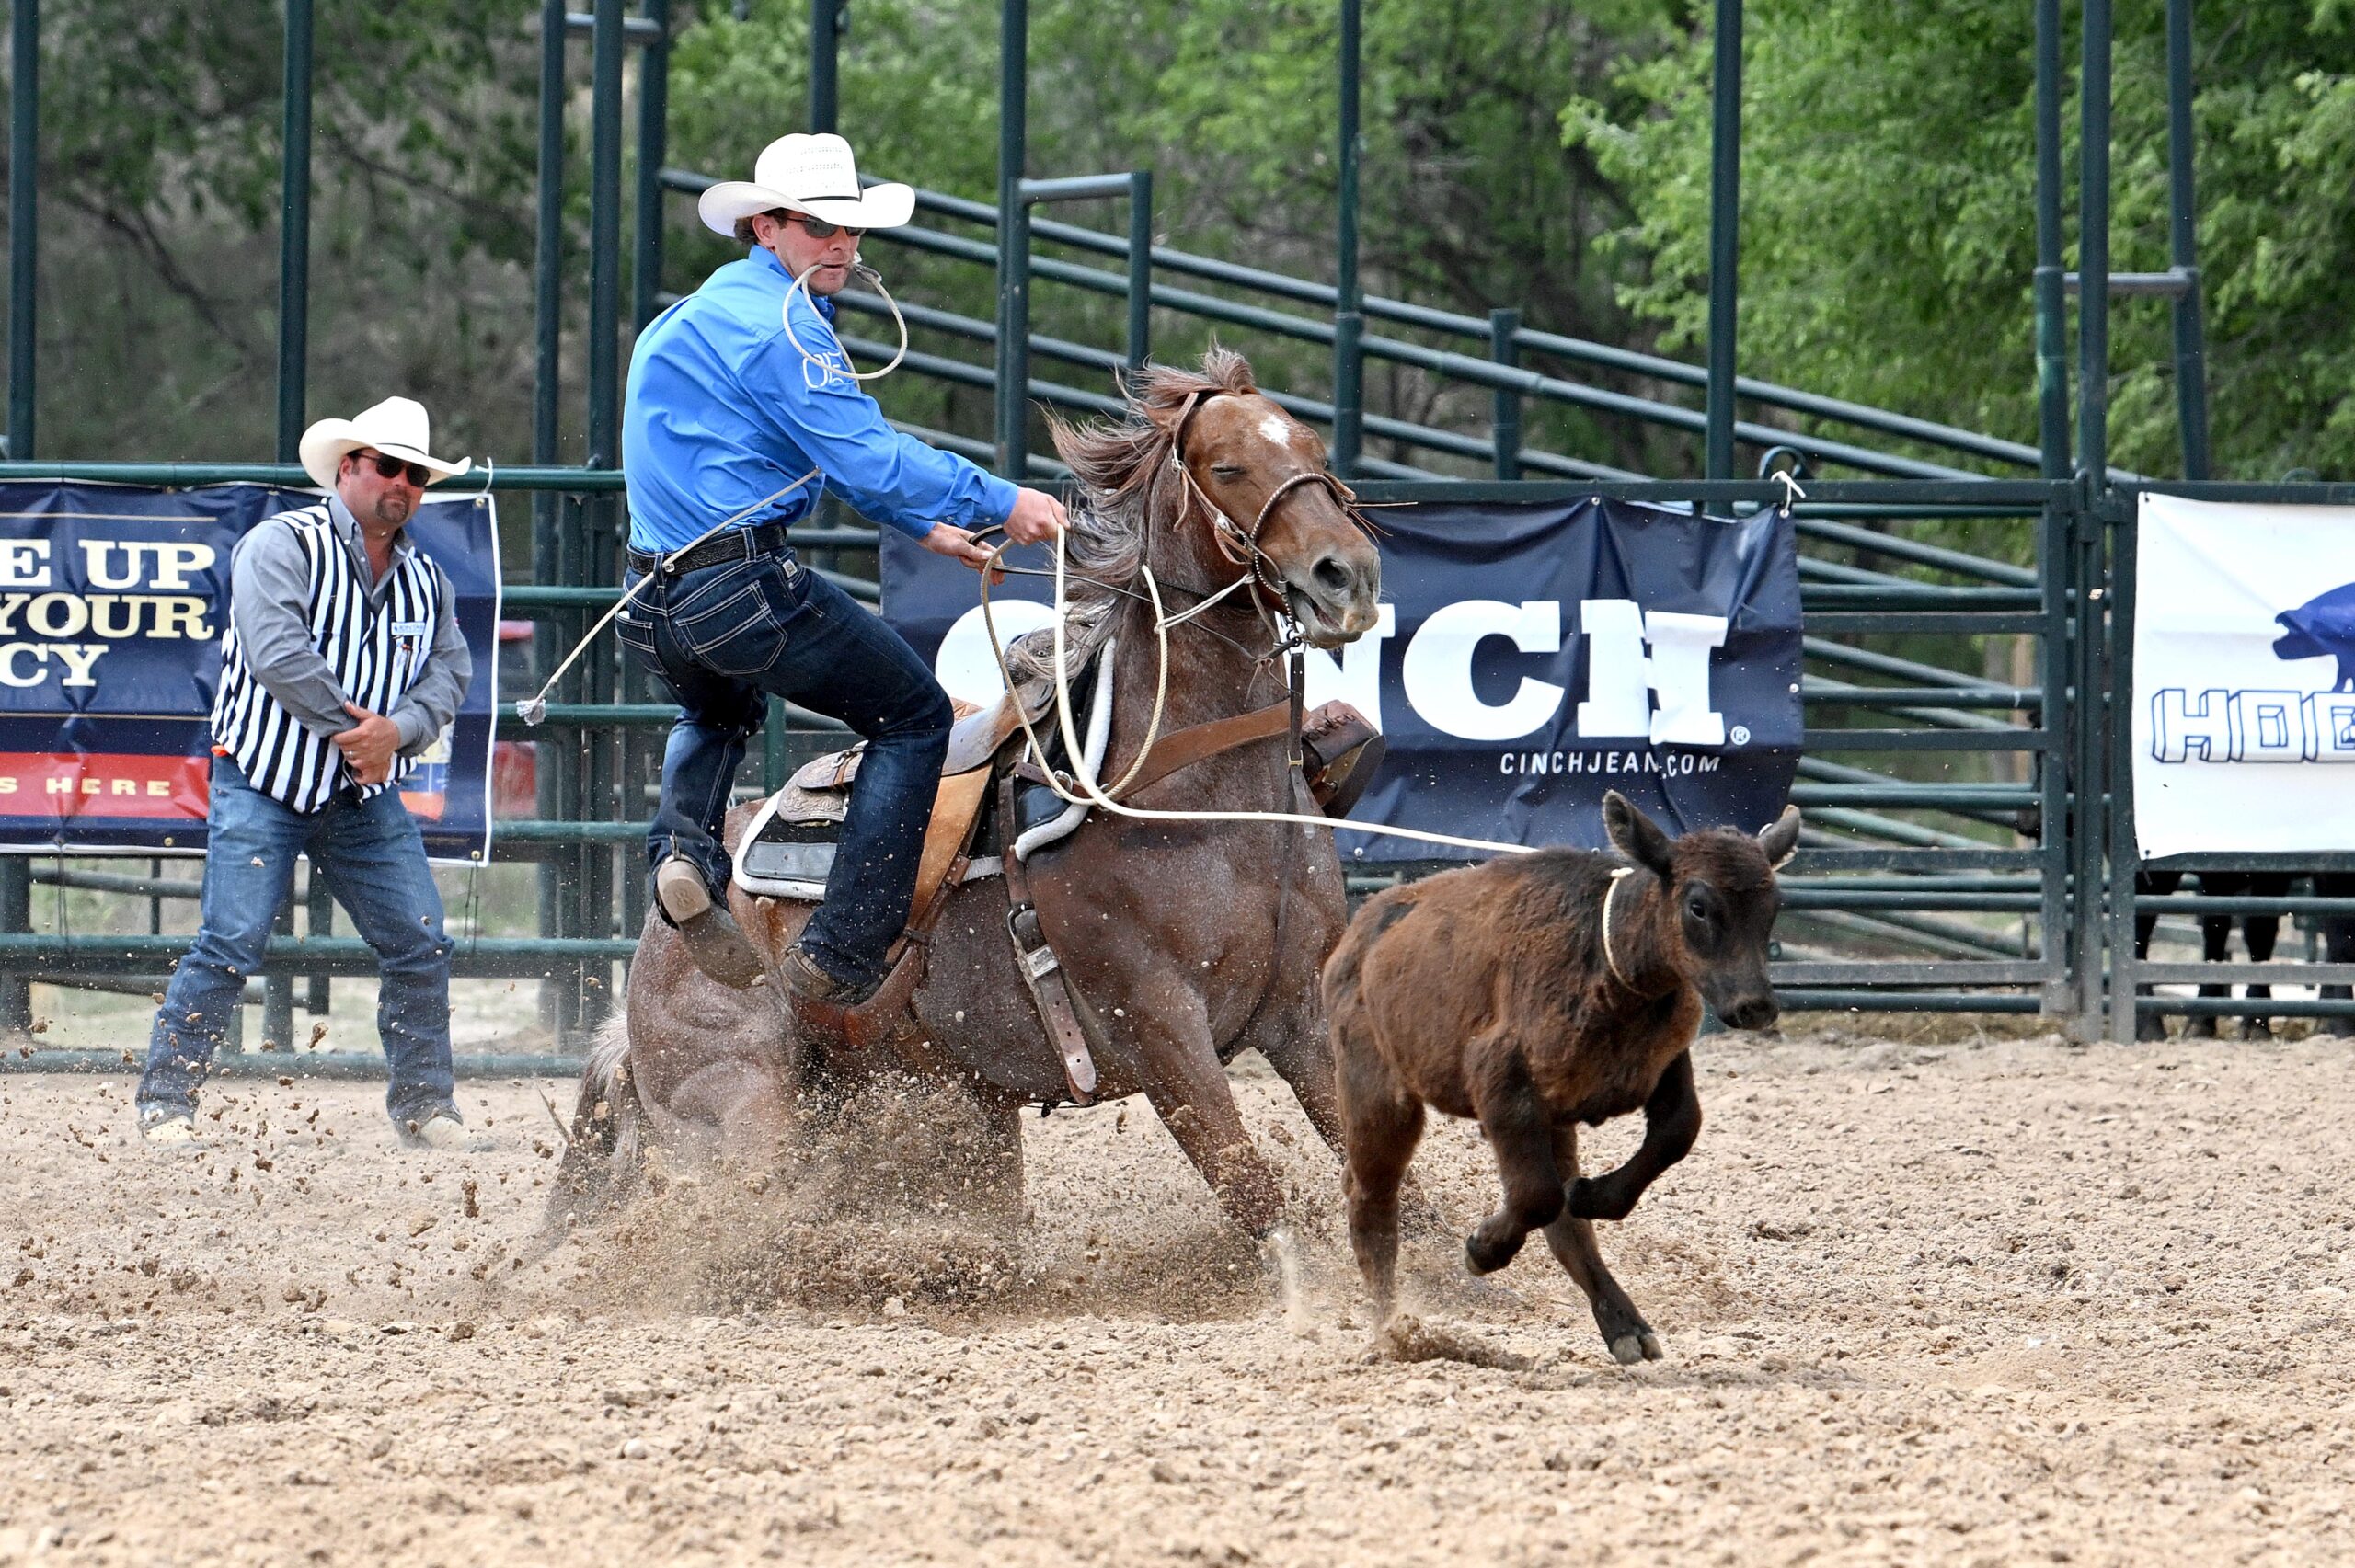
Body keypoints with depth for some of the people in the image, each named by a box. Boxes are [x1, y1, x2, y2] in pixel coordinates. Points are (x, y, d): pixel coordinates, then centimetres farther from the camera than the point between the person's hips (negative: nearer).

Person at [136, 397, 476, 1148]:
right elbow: (275, 649, -19)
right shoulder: (283, 545, -7)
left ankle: (424, 1103, 12)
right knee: (231, 942, -12)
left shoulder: (426, 580, 13)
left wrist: (397, 728, -16)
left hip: (365, 795, 6)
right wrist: (350, 726, -17)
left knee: (421, 946, 0)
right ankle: (166, 1098, -2)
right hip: (264, 783, -6)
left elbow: (448, 671, 5)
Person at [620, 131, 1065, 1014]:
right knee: (914, 717, 6)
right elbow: (872, 460, -18)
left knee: (716, 710, 40)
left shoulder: (700, 314, 21)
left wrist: (924, 526, 31)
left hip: (659, 600, 9)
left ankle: (683, 844, 9)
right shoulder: (779, 325, -12)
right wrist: (997, 504, -11)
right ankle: (839, 959, -2)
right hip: (747, 588, -9)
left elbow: (837, 456, 30)